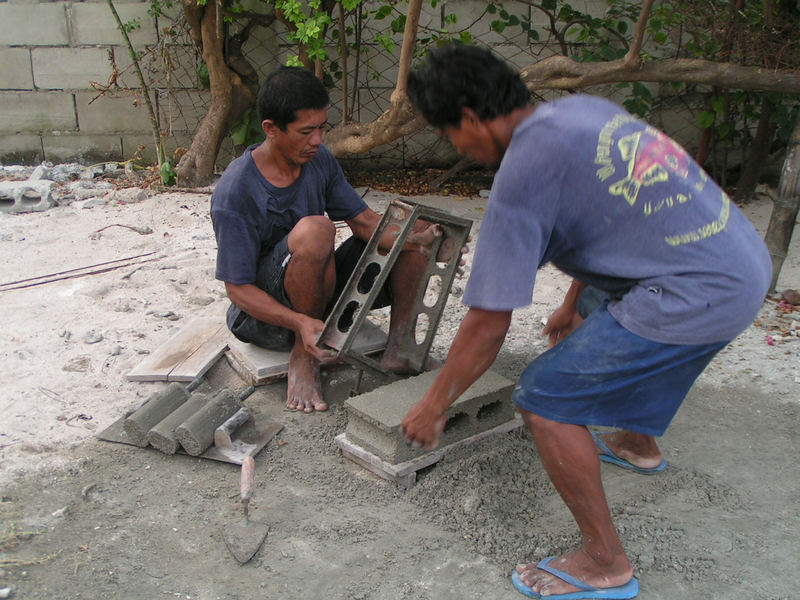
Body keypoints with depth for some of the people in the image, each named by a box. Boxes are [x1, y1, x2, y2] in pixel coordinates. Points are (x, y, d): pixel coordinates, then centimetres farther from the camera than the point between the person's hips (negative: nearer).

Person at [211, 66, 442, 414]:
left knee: (414, 231, -5)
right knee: (315, 228, -37)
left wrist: (413, 240, -23)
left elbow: (365, 221, -2)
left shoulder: (319, 160, -2)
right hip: (266, 308, -7)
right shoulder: (235, 193, -22)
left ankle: (397, 346, -6)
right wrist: (301, 323, -38)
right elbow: (238, 288, -21)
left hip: (323, 291, 7)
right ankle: (302, 357, -20)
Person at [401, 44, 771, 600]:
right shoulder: (583, 109, 9)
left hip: (697, 294, -10)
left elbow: (488, 325, -13)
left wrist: (434, 406, 1)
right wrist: (573, 305, 35)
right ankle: (638, 442, 58)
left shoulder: (522, 172, -16)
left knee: (547, 397, -5)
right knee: (613, 329, 35)